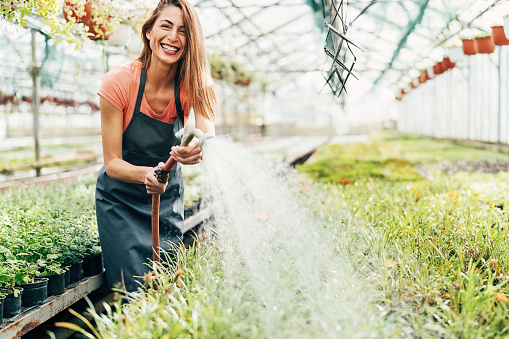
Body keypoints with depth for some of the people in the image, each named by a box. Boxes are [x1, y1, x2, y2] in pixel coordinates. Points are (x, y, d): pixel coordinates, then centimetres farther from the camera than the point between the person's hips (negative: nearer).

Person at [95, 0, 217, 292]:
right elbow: (112, 163, -20)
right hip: (121, 201, -2)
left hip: (168, 200, 3)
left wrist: (199, 150, -52)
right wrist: (146, 174, -41)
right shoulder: (120, 81, -21)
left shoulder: (190, 85, -13)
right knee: (136, 292, -9)